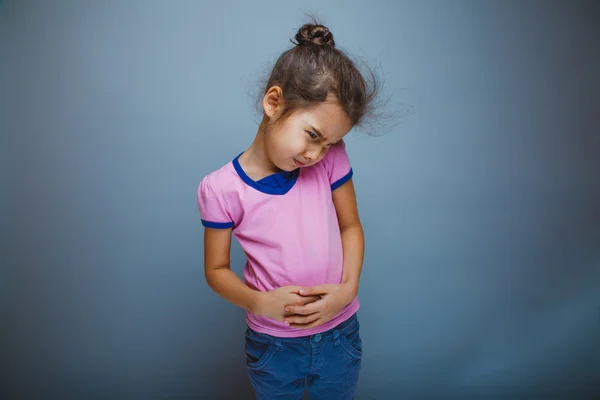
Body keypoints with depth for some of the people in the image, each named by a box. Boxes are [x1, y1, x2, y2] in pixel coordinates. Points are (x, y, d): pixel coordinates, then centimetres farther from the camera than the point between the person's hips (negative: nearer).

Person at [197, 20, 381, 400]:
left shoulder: (331, 159, -12)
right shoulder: (222, 188, -17)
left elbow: (351, 227, -2)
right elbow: (216, 269, -7)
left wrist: (348, 288, -17)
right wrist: (260, 302, -24)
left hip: (341, 335, 2)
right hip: (273, 345, -2)